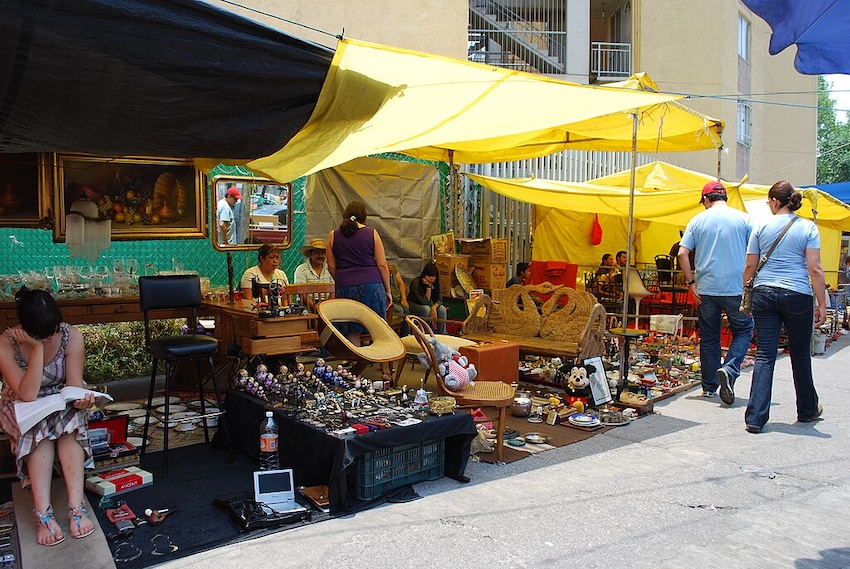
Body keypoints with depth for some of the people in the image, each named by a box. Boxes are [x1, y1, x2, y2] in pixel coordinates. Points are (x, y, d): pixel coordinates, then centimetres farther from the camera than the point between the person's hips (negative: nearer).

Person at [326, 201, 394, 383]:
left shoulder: (333, 235, 7)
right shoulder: (371, 233, 2)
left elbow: (331, 266, 8)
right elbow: (382, 265, 0)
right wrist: (388, 291, 7)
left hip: (345, 287, 1)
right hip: (372, 285, -1)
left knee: (353, 331, 8)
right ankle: (385, 371, 11)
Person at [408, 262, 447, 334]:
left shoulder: (436, 283, -9)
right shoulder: (416, 283, -26)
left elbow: (439, 299, -12)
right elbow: (425, 302, -29)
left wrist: (434, 307, -34)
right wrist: (428, 286, -34)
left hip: (428, 304, 6)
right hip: (413, 305, -5)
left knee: (442, 309, -20)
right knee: (426, 309, -35)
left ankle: (442, 334, -11)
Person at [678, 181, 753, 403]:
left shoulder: (698, 220, 3)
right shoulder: (743, 219, 1)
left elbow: (682, 254, -4)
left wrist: (691, 282, 1)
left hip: (706, 289, 2)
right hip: (736, 288, -1)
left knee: (709, 337, 10)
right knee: (744, 331, 13)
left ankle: (709, 387, 16)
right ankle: (729, 369, -11)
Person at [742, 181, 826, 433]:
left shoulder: (762, 228, 4)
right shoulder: (808, 227, -1)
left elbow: (750, 266, 5)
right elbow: (815, 269, -6)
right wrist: (821, 304, -1)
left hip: (764, 294, 1)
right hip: (797, 296, -1)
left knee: (764, 355, 2)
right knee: (800, 355, 14)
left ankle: (755, 417, -5)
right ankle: (808, 410, 33)